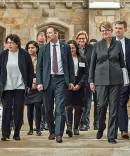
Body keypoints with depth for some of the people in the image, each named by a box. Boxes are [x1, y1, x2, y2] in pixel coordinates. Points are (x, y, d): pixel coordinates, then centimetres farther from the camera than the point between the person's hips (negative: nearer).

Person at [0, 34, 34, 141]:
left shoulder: (24, 54, 0)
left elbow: (30, 71, 5)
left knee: (19, 110, 2)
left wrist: (29, 85, 2)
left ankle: (17, 133, 10)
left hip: (20, 87, -1)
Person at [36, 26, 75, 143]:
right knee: (48, 108, 7)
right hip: (47, 80, 2)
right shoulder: (43, 49, 8)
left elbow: (70, 65, 7)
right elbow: (39, 67, 6)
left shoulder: (65, 47, 6)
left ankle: (59, 134, -11)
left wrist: (71, 81, 1)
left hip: (61, 80, -2)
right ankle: (52, 131, 22)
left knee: (60, 108, -10)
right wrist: (39, 82, -3)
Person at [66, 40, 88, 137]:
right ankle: (69, 127, -19)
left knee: (78, 108, 4)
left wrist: (79, 84, -8)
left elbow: (86, 73, 4)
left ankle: (76, 127, 12)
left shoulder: (82, 59, 8)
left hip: (79, 86, 2)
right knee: (69, 107, -12)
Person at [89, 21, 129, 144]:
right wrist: (91, 81, 4)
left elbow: (122, 63, 10)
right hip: (101, 79, 0)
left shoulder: (118, 44, 7)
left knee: (114, 107, -1)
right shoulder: (97, 46, 7)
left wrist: (125, 79, 5)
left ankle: (112, 135, 5)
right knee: (101, 105, -5)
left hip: (115, 79, 0)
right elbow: (92, 64, 8)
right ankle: (101, 128, 22)